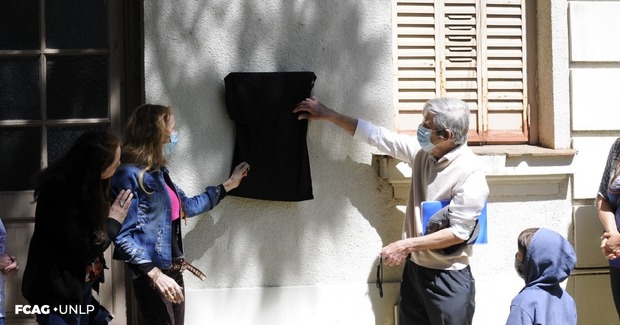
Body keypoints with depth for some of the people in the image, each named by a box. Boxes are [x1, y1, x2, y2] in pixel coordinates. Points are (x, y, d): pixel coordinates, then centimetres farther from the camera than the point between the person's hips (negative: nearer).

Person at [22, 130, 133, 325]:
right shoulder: (61, 197, -29)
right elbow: (85, 251, -25)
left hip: (79, 286, 9)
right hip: (58, 293, -9)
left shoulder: (81, 185, 1)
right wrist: (114, 221, -13)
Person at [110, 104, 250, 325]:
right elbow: (123, 236, -20)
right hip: (151, 276, -9)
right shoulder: (130, 174, -15)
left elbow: (188, 206, 26)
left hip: (172, 270, 9)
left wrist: (228, 185, 30)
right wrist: (155, 274, -23)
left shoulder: (158, 172, 12)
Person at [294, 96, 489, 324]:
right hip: (414, 269, 7)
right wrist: (328, 115, 10)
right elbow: (377, 135, 7)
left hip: (449, 279, -7)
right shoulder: (423, 152, -1)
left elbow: (459, 232, -20)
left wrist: (408, 245, -19)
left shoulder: (470, 174, -20)